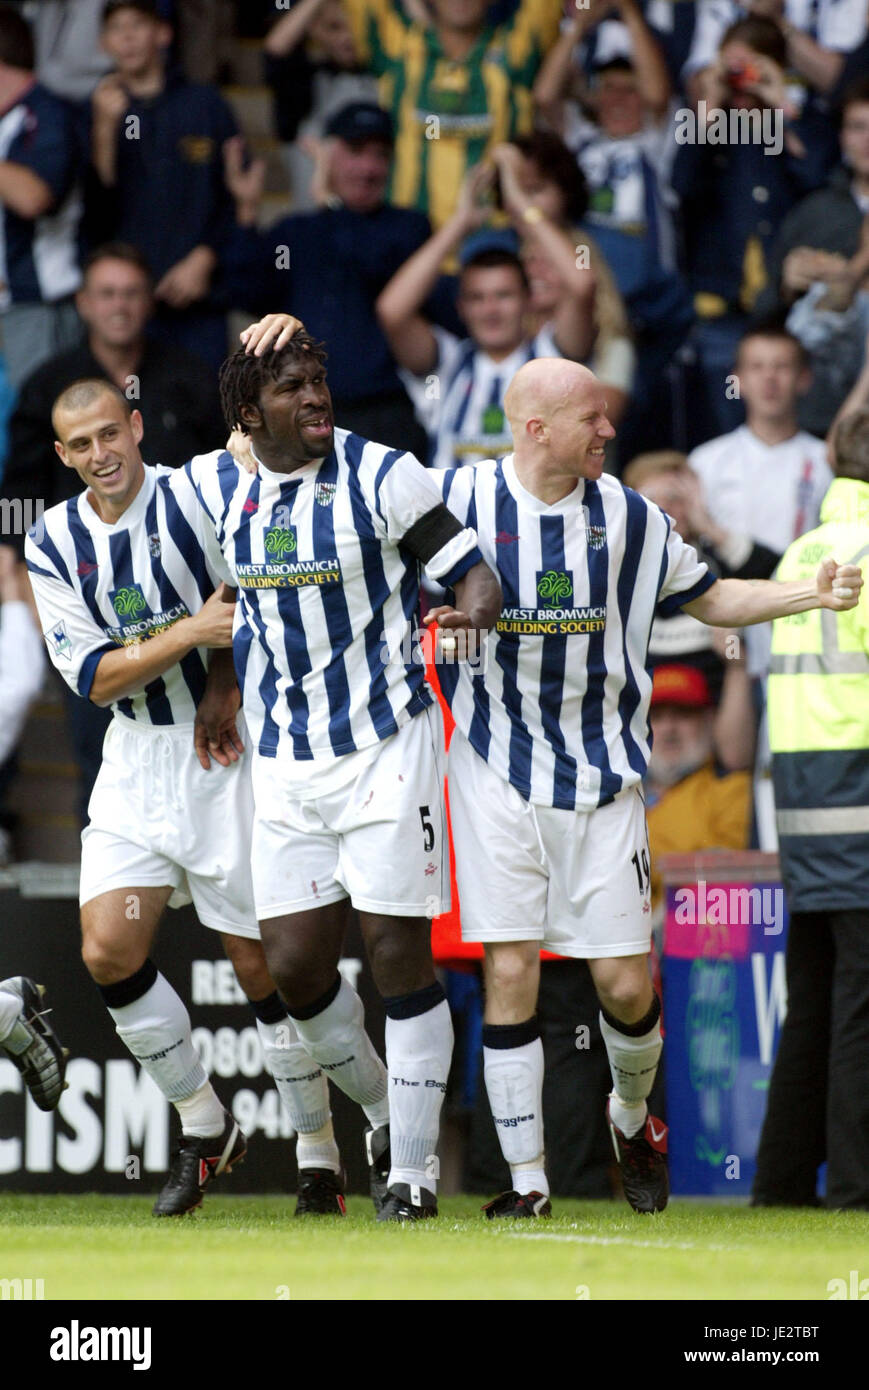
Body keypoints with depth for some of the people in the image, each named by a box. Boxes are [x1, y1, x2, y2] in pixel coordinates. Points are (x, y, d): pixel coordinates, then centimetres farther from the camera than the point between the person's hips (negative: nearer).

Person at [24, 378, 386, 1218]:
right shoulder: (54, 544, 1)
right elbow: (91, 675, -7)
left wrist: (225, 688, -12)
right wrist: (193, 631, -19)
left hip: (229, 748, -4)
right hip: (136, 762, 4)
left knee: (261, 962, -2)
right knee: (109, 951, -7)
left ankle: (318, 1152, 12)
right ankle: (203, 1128, 12)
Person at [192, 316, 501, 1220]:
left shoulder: (381, 475, -9)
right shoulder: (213, 485, 4)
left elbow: (474, 574, -9)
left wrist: (473, 610, -31)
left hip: (385, 745, -4)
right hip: (283, 761, 4)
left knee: (399, 957, -4)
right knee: (294, 967, 1)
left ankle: (413, 1167, 6)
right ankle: (384, 1112, 26)